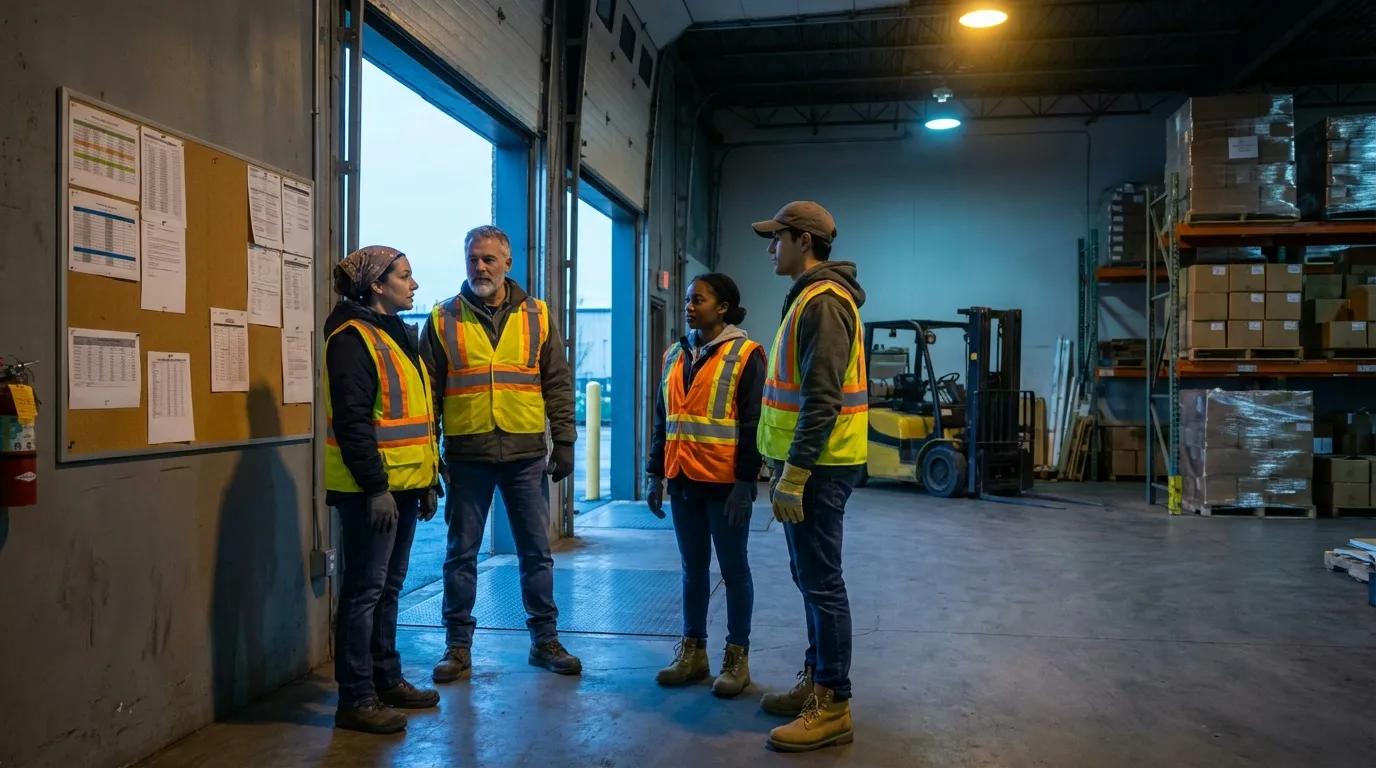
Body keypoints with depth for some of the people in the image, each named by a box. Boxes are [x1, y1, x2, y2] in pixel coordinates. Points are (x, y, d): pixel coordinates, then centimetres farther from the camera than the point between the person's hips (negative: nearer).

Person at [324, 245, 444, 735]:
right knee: (365, 589, -2)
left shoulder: (400, 335, 17)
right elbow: (351, 421, -19)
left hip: (404, 484, 9)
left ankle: (387, 679, 27)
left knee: (388, 587, 16)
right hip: (372, 490, -9)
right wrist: (374, 487, -21)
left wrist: (430, 479, 17)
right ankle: (356, 699, 8)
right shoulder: (353, 338, -12)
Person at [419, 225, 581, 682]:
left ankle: (545, 639, 23)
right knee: (461, 553, 8)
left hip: (526, 454, 1)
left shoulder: (536, 316, 5)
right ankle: (458, 646, 21)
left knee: (536, 551, 9)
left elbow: (557, 384, 7)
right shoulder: (443, 319, 3)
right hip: (467, 455, 0)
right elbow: (428, 391, 4)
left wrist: (564, 441, 2)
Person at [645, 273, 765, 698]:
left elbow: (752, 426, -9)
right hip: (683, 480, 6)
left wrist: (745, 482, -14)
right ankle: (693, 649, 24)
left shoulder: (745, 356, -6)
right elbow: (663, 420, 16)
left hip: (725, 482, -6)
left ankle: (737, 656, 16)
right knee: (693, 567, 13)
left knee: (733, 568, 5)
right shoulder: (675, 355, 13)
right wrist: (655, 474, 12)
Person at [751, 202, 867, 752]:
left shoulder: (823, 301, -16)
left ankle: (832, 707, 6)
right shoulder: (810, 297, 17)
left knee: (821, 583, -4)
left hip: (816, 468, -10)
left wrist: (794, 474, -23)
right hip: (806, 463, 10)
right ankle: (816, 681, 28)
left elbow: (822, 398, -23)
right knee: (812, 578, 16)